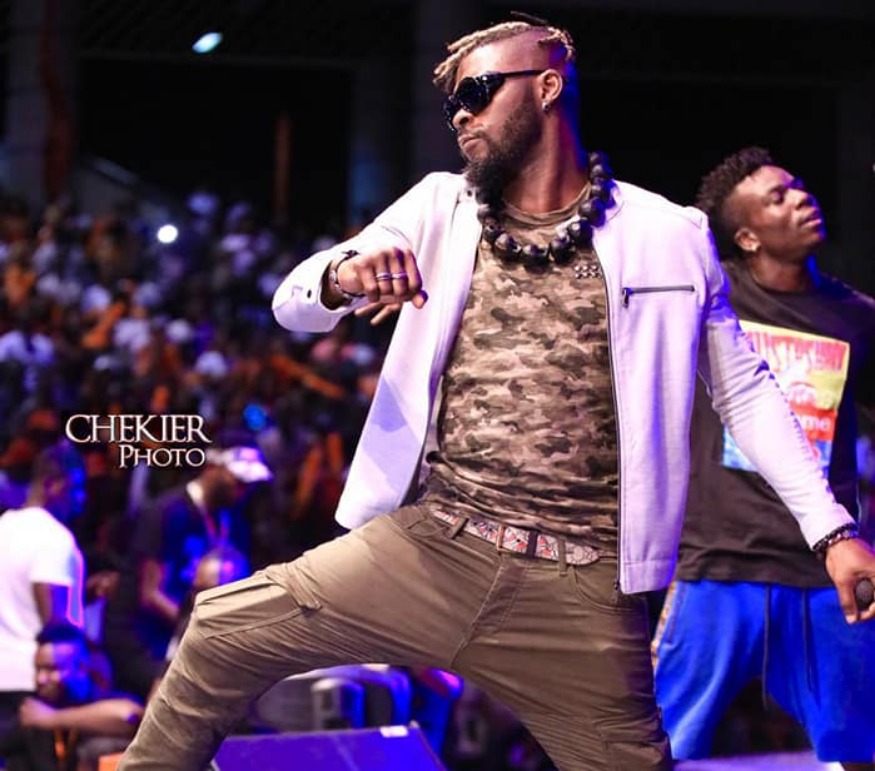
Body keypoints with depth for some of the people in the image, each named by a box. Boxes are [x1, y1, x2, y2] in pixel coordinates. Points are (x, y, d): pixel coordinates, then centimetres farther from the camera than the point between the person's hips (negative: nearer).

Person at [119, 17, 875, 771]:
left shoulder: (668, 238, 3)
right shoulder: (439, 209, 9)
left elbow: (746, 389, 10)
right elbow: (292, 306, 3)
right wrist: (340, 275, -23)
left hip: (581, 588, -1)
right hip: (428, 543, 2)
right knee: (225, 632, -6)